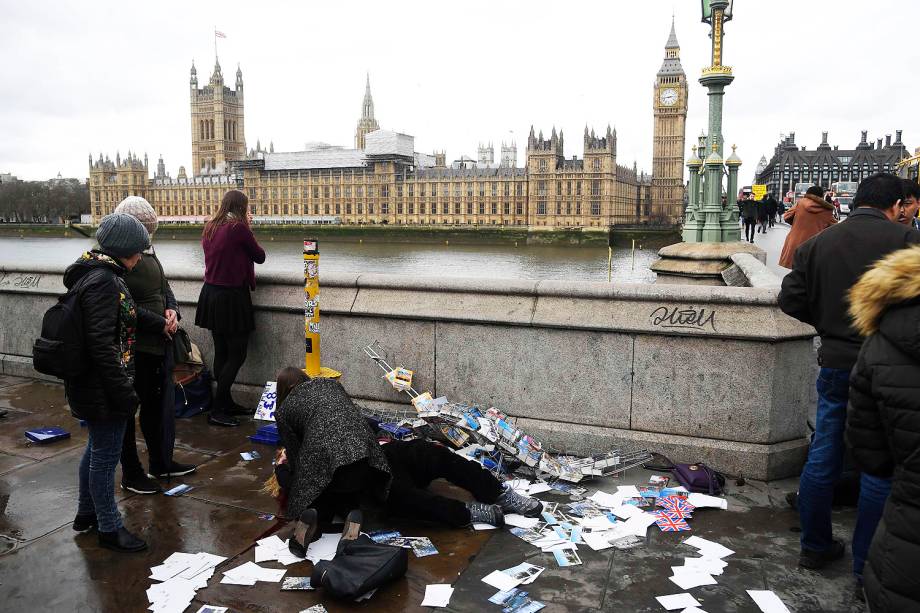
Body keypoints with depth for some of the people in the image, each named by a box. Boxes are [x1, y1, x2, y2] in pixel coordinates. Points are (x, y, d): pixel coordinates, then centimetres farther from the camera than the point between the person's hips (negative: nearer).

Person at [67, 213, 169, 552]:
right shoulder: (102, 281, -23)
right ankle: (109, 528, 19)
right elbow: (101, 343, -27)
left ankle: (87, 513, 41)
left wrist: (159, 323, 34)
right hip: (101, 387, -10)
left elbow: (128, 313, 27)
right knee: (106, 454, 3)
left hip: (90, 384, 10)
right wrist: (125, 393, -25)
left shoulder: (99, 273, 9)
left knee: (97, 447, 23)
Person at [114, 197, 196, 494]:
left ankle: (162, 462, 36)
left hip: (159, 342, 8)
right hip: (134, 345, -8)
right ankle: (131, 474, 22)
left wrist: (172, 310, -3)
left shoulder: (148, 252, 7)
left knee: (160, 403, 19)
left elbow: (164, 288, 16)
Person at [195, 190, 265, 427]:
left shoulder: (209, 228, 8)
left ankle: (226, 403, 24)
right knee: (237, 354, -1)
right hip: (231, 297, -8)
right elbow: (260, 257, -4)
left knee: (221, 352, 14)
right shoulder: (239, 228, -14)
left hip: (211, 294, 8)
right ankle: (217, 411, 0)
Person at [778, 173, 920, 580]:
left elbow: (790, 301, 0)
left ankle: (815, 546, 27)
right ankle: (867, 568, 17)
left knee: (823, 457, 14)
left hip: (835, 363, 4)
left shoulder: (817, 244, 1)